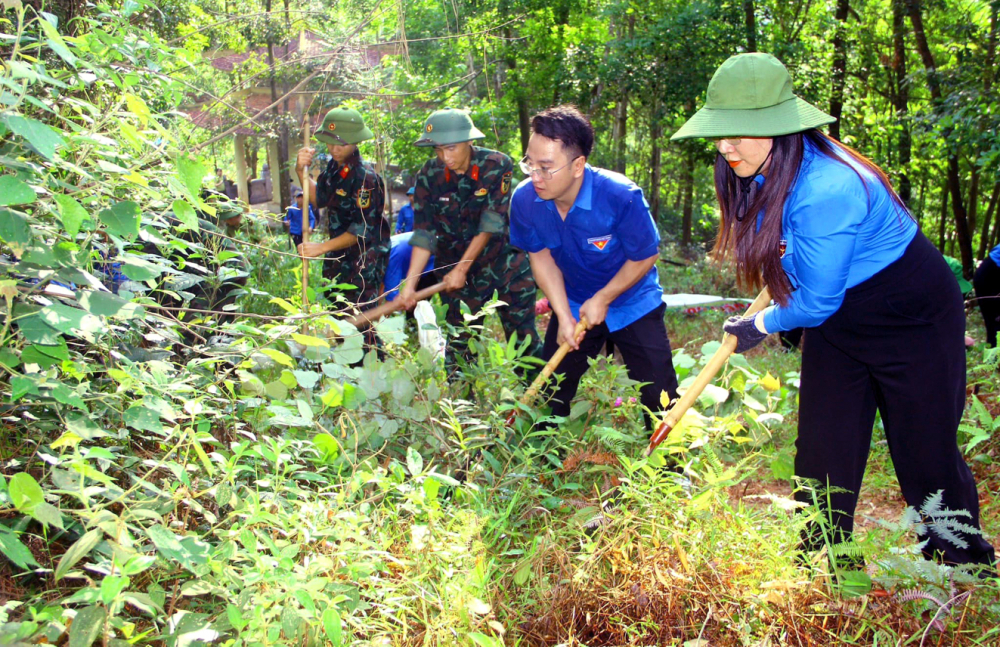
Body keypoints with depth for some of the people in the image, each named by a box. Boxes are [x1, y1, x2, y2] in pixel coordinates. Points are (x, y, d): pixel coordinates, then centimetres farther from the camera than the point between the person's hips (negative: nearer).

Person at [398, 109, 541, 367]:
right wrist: (410, 283, -18)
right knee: (458, 339, 5)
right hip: (453, 263, 2)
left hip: (504, 259, -2)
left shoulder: (497, 165, -16)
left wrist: (462, 269, -19)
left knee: (523, 336, 0)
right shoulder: (429, 176, -9)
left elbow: (490, 225, -18)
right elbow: (424, 234, -10)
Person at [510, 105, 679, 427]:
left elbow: (645, 257, -17)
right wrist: (563, 316, -10)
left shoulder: (621, 196, -32)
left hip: (632, 302, -3)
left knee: (660, 394, -2)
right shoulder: (524, 199, -21)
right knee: (550, 391, 10)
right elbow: (541, 256, -5)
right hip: (572, 305, 3)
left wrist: (603, 299, -14)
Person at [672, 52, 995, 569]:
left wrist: (762, 325, -8)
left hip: (912, 319, -8)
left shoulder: (826, 192, -35)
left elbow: (816, 302, -24)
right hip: (837, 319, 8)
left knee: (927, 454, 3)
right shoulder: (769, 172, -8)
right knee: (822, 452, 8)